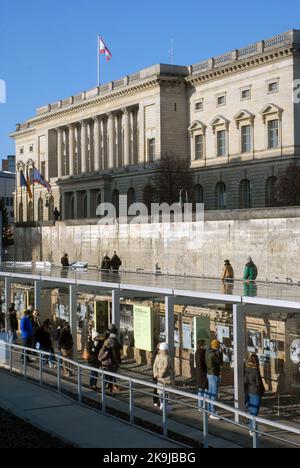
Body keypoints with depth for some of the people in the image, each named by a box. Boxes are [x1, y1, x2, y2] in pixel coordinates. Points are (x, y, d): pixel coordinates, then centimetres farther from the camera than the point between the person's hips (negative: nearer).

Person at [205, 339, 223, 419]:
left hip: (210, 374, 10)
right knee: (214, 394, -7)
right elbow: (221, 363, -13)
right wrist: (220, 352, -5)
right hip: (214, 375, -10)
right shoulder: (213, 354, -22)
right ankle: (213, 413, -6)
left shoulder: (208, 353, 7)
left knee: (209, 393, 16)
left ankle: (208, 410, 25)